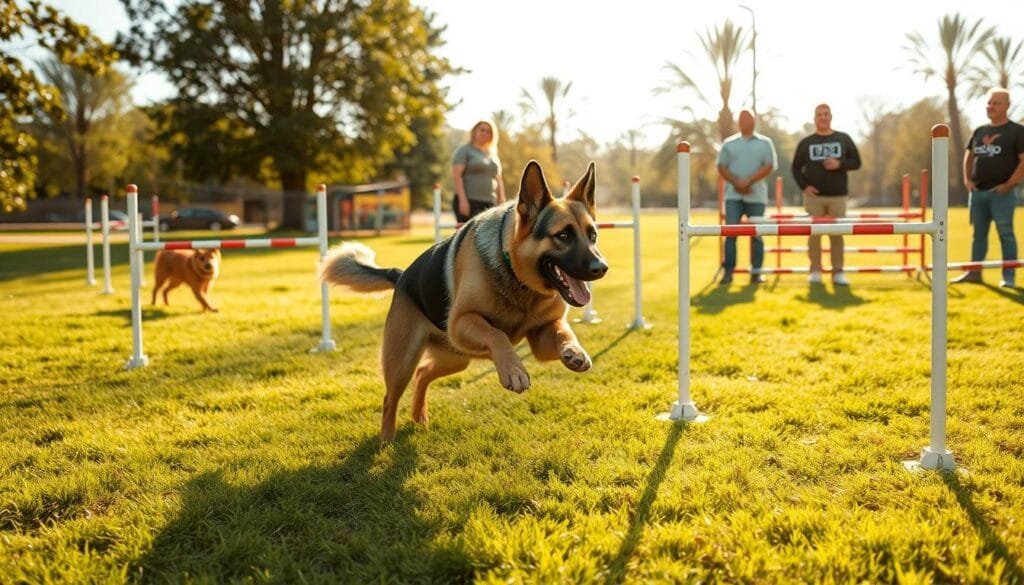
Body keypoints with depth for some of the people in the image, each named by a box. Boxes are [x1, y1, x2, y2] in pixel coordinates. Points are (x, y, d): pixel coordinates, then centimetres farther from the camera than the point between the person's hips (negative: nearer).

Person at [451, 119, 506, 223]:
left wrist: (502, 203, 13)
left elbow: (498, 181, 23)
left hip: (489, 204, 6)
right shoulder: (464, 150, 2)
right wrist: (462, 199, -18)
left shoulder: (493, 155, 21)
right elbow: (456, 176, -8)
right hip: (469, 203, -6)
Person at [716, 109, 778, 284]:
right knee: (730, 232, -6)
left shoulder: (765, 143, 7)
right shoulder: (729, 143, 11)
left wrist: (748, 181, -15)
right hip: (733, 195, 1)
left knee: (756, 234, 2)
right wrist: (736, 182, -11)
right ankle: (728, 271, -2)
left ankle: (756, 272, 8)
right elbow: (721, 167, 5)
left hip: (756, 195, 0)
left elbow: (769, 166, -3)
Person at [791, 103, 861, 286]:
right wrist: (804, 186, -6)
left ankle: (838, 272, 2)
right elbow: (796, 167, 9)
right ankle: (815, 271, 4)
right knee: (814, 233, -2)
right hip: (814, 196, 0)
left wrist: (840, 164, -12)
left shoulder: (843, 139, 8)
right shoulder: (806, 142, 7)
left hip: (838, 196, 0)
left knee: (837, 235, -2)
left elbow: (856, 162, 7)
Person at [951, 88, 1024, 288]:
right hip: (978, 191, 6)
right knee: (979, 233, 11)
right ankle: (974, 271, 18)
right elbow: (968, 156, 23)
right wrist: (967, 180, 10)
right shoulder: (979, 131, 13)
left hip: (1001, 192, -6)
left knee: (1005, 233, -3)